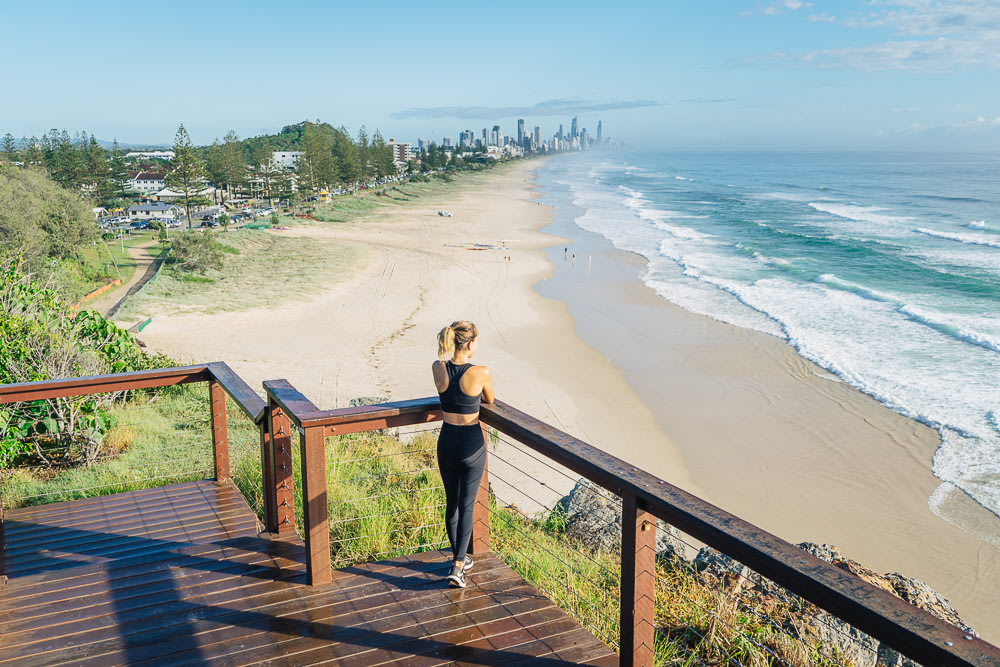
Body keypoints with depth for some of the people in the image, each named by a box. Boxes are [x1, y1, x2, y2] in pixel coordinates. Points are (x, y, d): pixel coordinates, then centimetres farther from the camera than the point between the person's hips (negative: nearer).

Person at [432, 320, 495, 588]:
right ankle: (457, 568, -1)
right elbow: (489, 400, 4)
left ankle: (458, 557, 32)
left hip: (446, 443, 4)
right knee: (466, 506, 5)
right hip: (472, 444, -4)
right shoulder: (481, 373, -18)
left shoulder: (438, 368, -7)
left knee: (452, 503, 18)